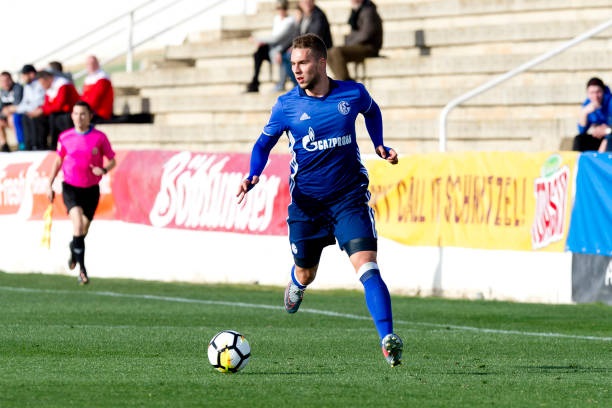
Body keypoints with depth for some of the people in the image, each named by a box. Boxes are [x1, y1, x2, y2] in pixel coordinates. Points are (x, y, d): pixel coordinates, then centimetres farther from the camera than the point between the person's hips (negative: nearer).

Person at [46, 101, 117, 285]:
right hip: (70, 187, -1)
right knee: (78, 222, -22)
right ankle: (82, 268, -19)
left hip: (91, 189, 1)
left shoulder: (100, 138, -5)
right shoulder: (65, 137, 0)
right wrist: (49, 184, 10)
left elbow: (112, 160, 4)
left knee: (83, 230, 8)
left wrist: (104, 169, -18)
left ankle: (74, 251, 43)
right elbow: (58, 161, 13)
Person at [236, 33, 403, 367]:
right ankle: (296, 283, 54)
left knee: (366, 266, -19)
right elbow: (264, 143, 7)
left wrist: (380, 146, 8)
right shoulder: (286, 105, -5)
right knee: (305, 273, 15)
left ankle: (387, 339, -24)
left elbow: (372, 111, 20)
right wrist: (253, 176, -10)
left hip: (349, 198, -1)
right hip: (306, 200, 1)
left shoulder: (353, 94, -4)